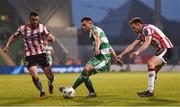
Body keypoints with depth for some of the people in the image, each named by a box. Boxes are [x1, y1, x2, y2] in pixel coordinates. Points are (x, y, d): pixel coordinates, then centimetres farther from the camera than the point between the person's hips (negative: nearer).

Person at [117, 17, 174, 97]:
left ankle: (150, 91, -28)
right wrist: (122, 54, 4)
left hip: (167, 49, -11)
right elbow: (132, 45, 13)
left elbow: (147, 42, -32)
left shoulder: (147, 28, -14)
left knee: (150, 63, -25)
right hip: (161, 50, 11)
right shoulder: (141, 34, 16)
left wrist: (138, 52, -45)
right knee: (153, 72, 14)